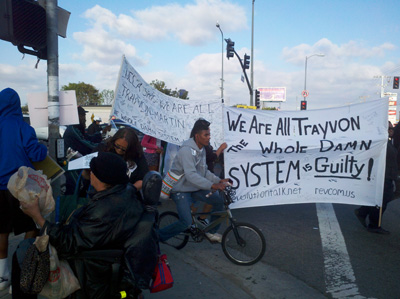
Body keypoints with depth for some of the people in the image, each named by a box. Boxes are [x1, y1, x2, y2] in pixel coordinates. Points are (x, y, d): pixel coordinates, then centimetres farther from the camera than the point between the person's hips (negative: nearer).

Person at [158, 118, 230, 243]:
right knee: (186, 222, -18)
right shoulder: (187, 150, -25)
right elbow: (191, 175, -34)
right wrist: (212, 186, -38)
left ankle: (211, 232, 20)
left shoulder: (201, 150, 5)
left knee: (219, 201, 2)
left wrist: (219, 180, -4)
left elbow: (204, 172, 10)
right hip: (180, 189, -9)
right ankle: (158, 236, 3)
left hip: (194, 188, 9)